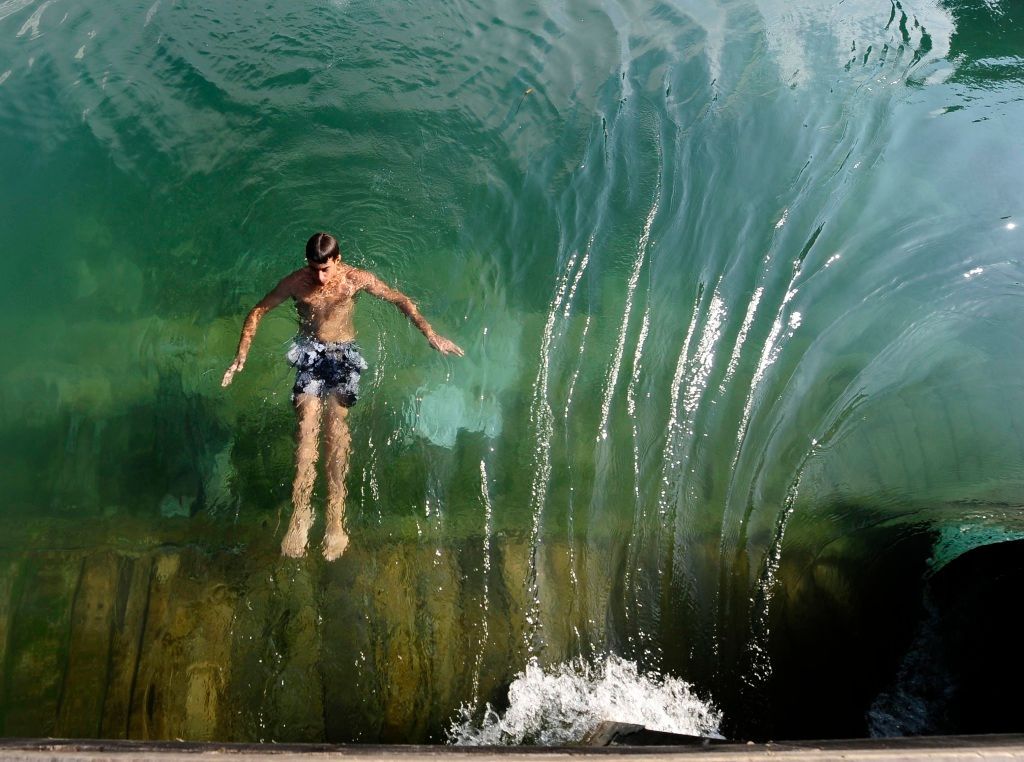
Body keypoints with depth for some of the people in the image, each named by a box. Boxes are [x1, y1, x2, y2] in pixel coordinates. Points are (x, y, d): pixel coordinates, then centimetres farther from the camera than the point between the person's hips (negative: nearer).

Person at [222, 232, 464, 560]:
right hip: (309, 353, 1)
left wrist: (431, 335, -11)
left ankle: (335, 517, -18)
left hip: (344, 353, 0)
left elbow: (401, 300, -2)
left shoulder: (357, 279, -9)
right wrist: (242, 354, -10)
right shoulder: (295, 282, -7)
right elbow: (257, 312, 1)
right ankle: (301, 511, -19)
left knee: (336, 419, -19)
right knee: (307, 424, -19)